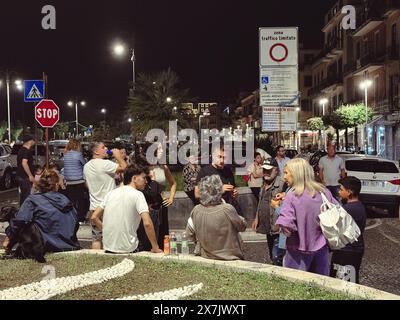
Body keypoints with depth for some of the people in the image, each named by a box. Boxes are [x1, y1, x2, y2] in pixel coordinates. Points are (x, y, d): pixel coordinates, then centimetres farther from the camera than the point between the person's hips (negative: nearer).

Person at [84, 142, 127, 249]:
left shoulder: (86, 166, 8)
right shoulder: (105, 164, -17)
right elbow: (124, 167, -21)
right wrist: (118, 156, -7)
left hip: (95, 207, 7)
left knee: (96, 238, 9)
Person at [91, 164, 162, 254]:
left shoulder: (111, 193, 10)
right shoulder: (138, 194, -8)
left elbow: (94, 217, 11)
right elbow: (147, 223, -18)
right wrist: (155, 248, -11)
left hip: (108, 247, 6)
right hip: (127, 249, -6)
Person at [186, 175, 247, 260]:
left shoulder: (196, 210, -12)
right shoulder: (227, 209, -24)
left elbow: (190, 234, 0)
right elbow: (242, 226, -6)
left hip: (206, 255, 4)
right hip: (229, 256, -4)